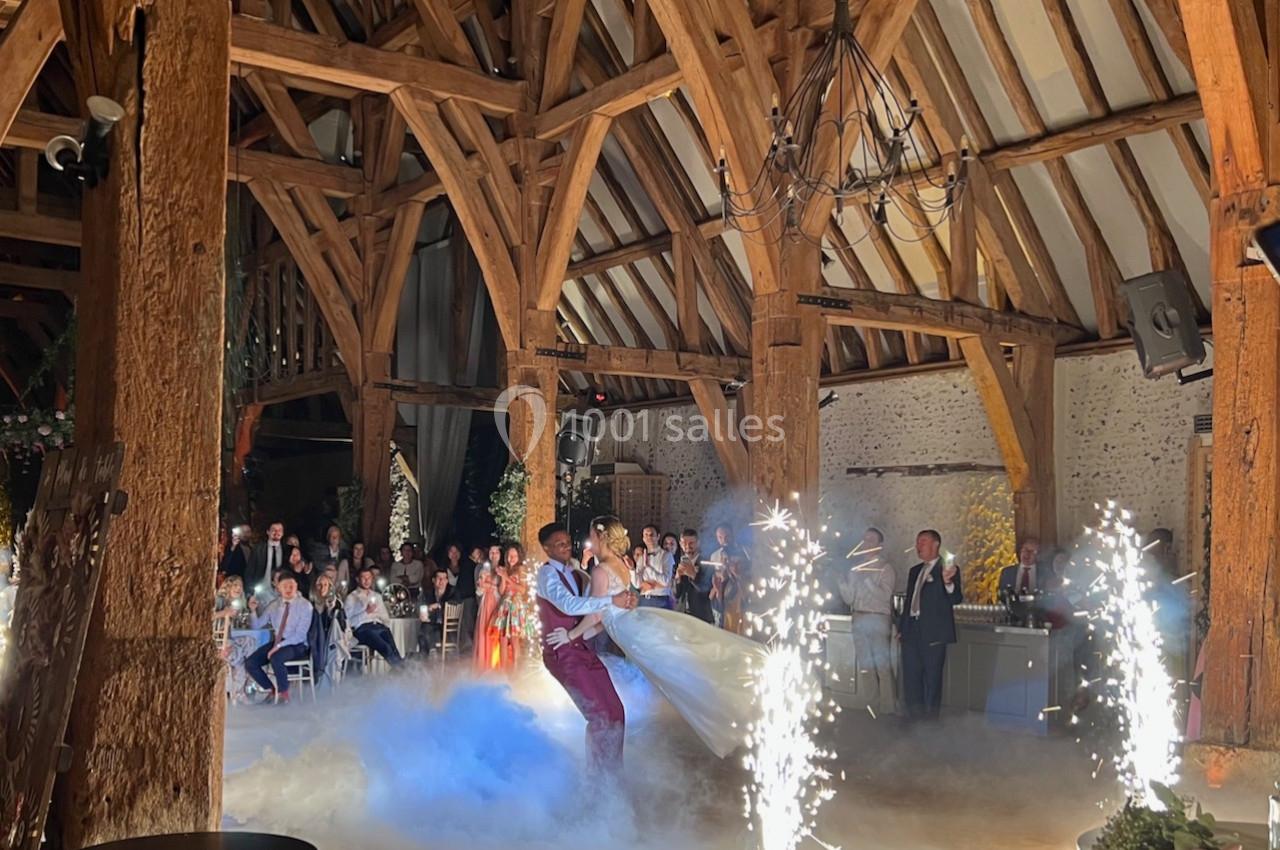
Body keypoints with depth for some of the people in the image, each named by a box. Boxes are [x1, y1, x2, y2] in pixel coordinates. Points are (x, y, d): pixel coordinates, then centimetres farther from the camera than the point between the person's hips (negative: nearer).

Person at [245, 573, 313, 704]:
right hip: (277, 642, 6)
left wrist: (279, 646, -24)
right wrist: (254, 610, -9)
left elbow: (300, 635, -16)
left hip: (297, 645, -6)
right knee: (250, 664, -12)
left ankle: (284, 692, -12)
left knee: (276, 658, -36)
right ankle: (271, 689, 10)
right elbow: (257, 625, 10)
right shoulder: (274, 605, 9)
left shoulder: (305, 605, -9)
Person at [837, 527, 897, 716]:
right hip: (858, 620, 5)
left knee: (882, 666, -8)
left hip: (878, 619, -5)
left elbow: (884, 595, -13)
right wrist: (843, 578, -4)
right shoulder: (856, 567, 13)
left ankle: (886, 709, -1)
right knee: (865, 666, 8)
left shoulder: (885, 568, -1)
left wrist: (866, 578, -17)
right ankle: (871, 706, 16)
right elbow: (848, 598, 10)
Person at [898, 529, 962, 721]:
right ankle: (914, 720, 19)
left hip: (933, 633, -7)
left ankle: (930, 720, 6)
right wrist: (901, 628, 18)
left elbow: (956, 599, -16)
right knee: (910, 678, 9)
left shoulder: (948, 570, -3)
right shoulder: (914, 571, 18)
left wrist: (948, 583, -36)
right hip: (912, 632, 7)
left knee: (932, 679, -2)